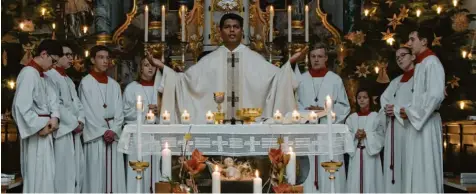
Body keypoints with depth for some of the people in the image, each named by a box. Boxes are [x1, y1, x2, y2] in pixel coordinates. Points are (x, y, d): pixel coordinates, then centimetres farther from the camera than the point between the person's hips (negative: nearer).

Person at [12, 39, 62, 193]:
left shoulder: (41, 75, 14)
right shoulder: (28, 73, -17)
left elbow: (51, 97, 8)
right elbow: (21, 105, -23)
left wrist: (54, 117, -10)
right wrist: (39, 126, -17)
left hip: (44, 129, 9)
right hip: (36, 133, -9)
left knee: (44, 173, 15)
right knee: (38, 175, -2)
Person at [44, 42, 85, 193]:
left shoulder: (69, 80, 21)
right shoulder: (50, 76, -8)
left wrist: (80, 121, -2)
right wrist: (74, 123, -12)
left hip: (74, 131, 9)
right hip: (61, 131, -9)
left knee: (76, 169, 8)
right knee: (63, 169, -9)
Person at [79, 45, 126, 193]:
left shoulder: (114, 85, 14)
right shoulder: (86, 83, -1)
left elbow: (119, 111, 8)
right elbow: (87, 112, -6)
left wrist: (113, 131, -8)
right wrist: (102, 132, -11)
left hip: (114, 134, 4)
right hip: (95, 135, -4)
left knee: (114, 173, 3)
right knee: (96, 174, -5)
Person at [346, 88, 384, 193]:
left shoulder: (375, 116, 3)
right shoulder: (351, 118, 10)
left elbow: (380, 136, -3)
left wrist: (367, 135, -16)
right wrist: (355, 136, -13)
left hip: (371, 153, -2)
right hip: (356, 153, 2)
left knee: (370, 180, -4)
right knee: (355, 182, 0)